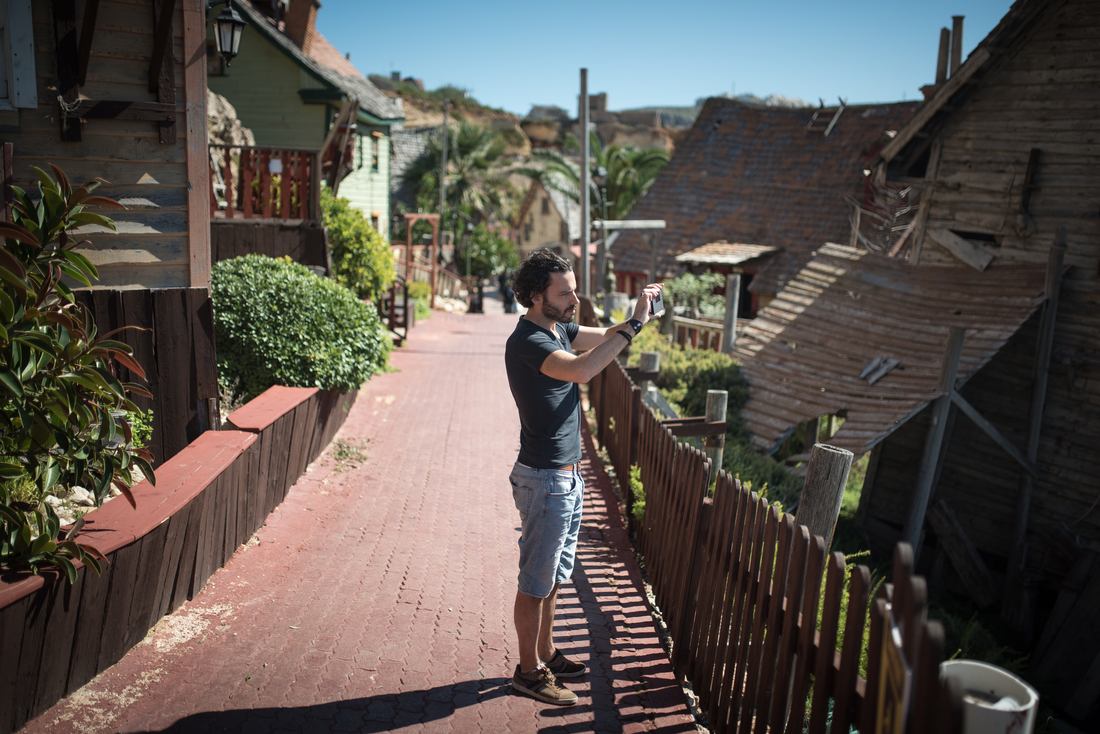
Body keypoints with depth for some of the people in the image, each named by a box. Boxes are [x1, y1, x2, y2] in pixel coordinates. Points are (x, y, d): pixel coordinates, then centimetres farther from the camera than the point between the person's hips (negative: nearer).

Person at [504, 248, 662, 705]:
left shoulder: (558, 328, 6)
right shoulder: (527, 342, -23)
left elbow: (605, 338, 18)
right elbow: (581, 370, -40)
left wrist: (640, 312, 1)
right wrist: (634, 324, -34)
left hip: (568, 475, 10)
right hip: (544, 480, -9)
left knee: (554, 576, 21)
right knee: (535, 582, 6)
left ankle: (546, 653, 37)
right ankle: (529, 672, 21)